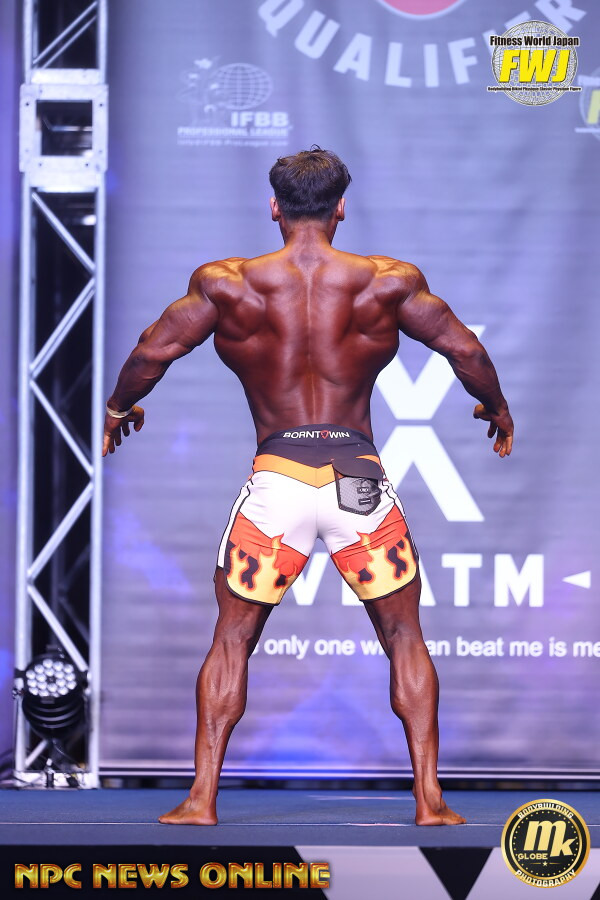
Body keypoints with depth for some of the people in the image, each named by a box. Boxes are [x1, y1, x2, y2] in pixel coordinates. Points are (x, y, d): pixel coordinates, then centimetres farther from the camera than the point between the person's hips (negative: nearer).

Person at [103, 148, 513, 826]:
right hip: (361, 480, 0)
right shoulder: (388, 282, 2)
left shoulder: (226, 284, 1)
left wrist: (119, 408, 26)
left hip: (276, 480, 0)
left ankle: (202, 797, 10)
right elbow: (463, 348, 8)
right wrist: (496, 407, 27)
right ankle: (429, 799, 10)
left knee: (231, 641, 15)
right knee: (404, 638, 15)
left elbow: (153, 351, 6)